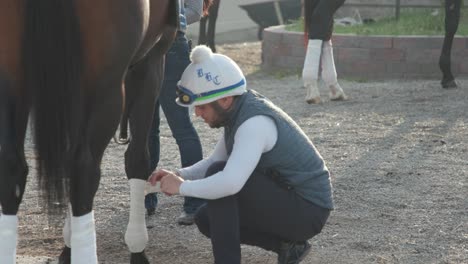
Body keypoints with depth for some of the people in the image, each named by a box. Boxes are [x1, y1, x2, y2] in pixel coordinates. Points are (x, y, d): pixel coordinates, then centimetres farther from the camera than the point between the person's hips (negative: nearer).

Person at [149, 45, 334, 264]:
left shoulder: (255, 122, -27)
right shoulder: (238, 110, 1)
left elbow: (230, 182, -41)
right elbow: (215, 161, 15)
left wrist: (181, 187, -26)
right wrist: (178, 175, -2)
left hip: (307, 210, -10)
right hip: (285, 198, 10)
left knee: (217, 177, -21)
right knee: (206, 219, 8)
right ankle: (288, 244, 12)